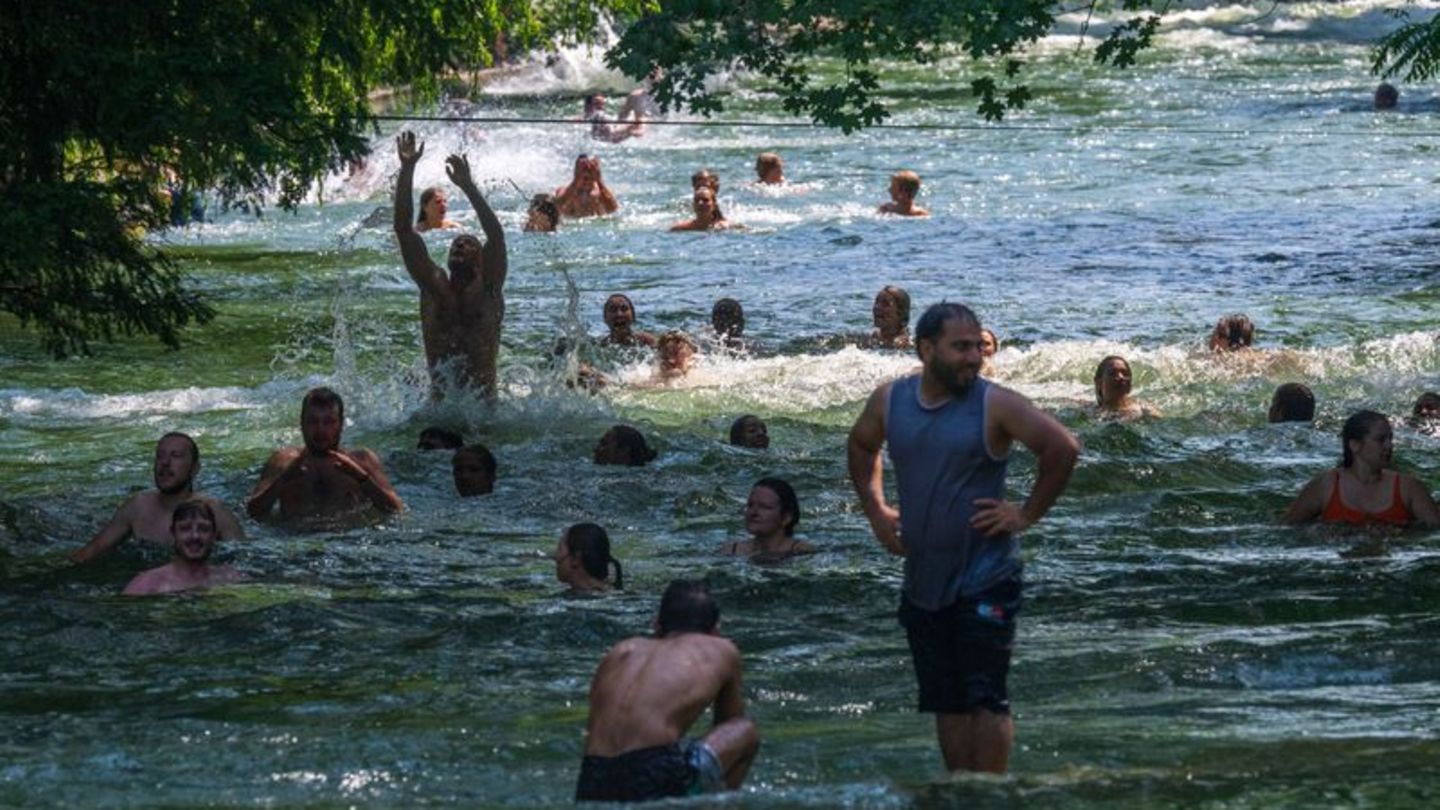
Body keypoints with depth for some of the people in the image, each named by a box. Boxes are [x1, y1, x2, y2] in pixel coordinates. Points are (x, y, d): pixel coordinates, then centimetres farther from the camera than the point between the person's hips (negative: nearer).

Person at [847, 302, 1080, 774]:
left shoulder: (996, 405, -10)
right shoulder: (889, 401, 4)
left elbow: (1062, 449, -13)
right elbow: (861, 447, 24)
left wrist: (1027, 515, -11)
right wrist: (875, 511, 15)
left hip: (985, 580, -5)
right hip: (922, 581, 5)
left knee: (985, 698, -8)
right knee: (945, 700, 11)